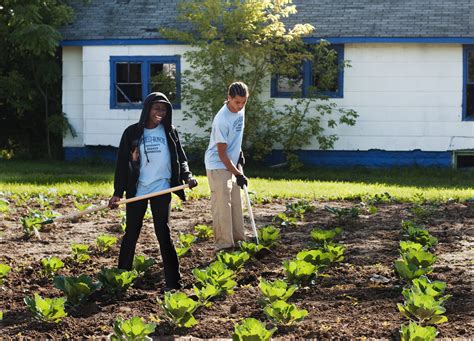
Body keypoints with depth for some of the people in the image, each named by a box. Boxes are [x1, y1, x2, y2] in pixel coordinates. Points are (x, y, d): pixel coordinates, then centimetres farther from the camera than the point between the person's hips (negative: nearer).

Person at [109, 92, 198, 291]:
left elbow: (180, 158, 10)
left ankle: (173, 281, 0)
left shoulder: (169, 132, 6)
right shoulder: (132, 133, 1)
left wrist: (187, 176, -10)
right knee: (131, 233, 5)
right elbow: (122, 163, 1)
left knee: (163, 233, -1)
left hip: (161, 190, 0)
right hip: (137, 191, 0)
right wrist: (118, 192, -4)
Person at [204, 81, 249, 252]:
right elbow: (222, 154, -22)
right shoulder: (222, 120, -27)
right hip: (217, 166, -9)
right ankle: (223, 244, -9)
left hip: (231, 164, 9)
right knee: (222, 205, -11)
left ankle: (237, 240, 20)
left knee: (235, 203, 12)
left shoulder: (240, 109, -2)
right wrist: (237, 174, -19)